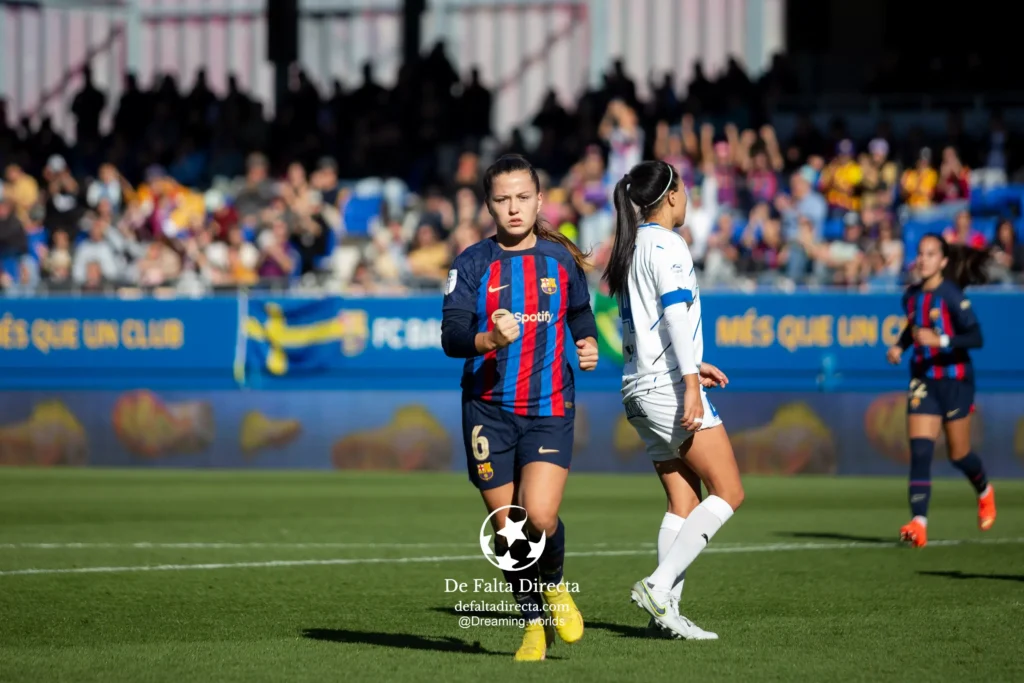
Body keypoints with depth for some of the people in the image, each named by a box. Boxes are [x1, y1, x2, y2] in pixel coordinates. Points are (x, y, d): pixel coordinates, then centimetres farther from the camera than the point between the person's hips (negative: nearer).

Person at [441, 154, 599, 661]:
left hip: (549, 409, 0)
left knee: (540, 516, -19)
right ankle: (534, 623, 24)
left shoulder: (561, 259, 6)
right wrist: (489, 340, -31)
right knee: (507, 529, 3)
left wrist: (589, 345, 3)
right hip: (489, 410, 0)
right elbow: (451, 336, -11)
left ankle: (555, 586, 13)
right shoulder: (473, 264, -1)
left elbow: (581, 315, 23)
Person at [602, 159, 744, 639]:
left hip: (640, 387, 9)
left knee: (684, 502, 6)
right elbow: (676, 312, -19)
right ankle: (658, 587, -16)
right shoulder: (666, 245, -9)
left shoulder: (630, 248, 18)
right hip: (669, 387, -9)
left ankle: (666, 611, -3)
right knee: (728, 492, -7)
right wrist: (691, 382, -24)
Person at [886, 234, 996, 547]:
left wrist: (941, 340, -32)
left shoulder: (952, 295, -13)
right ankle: (919, 523, -20)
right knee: (919, 452, -12)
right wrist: (899, 346, 8)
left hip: (954, 380, -4)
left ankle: (985, 493, 41)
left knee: (959, 455, 8)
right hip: (923, 381, 4)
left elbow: (976, 337, -20)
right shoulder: (911, 296, 6)